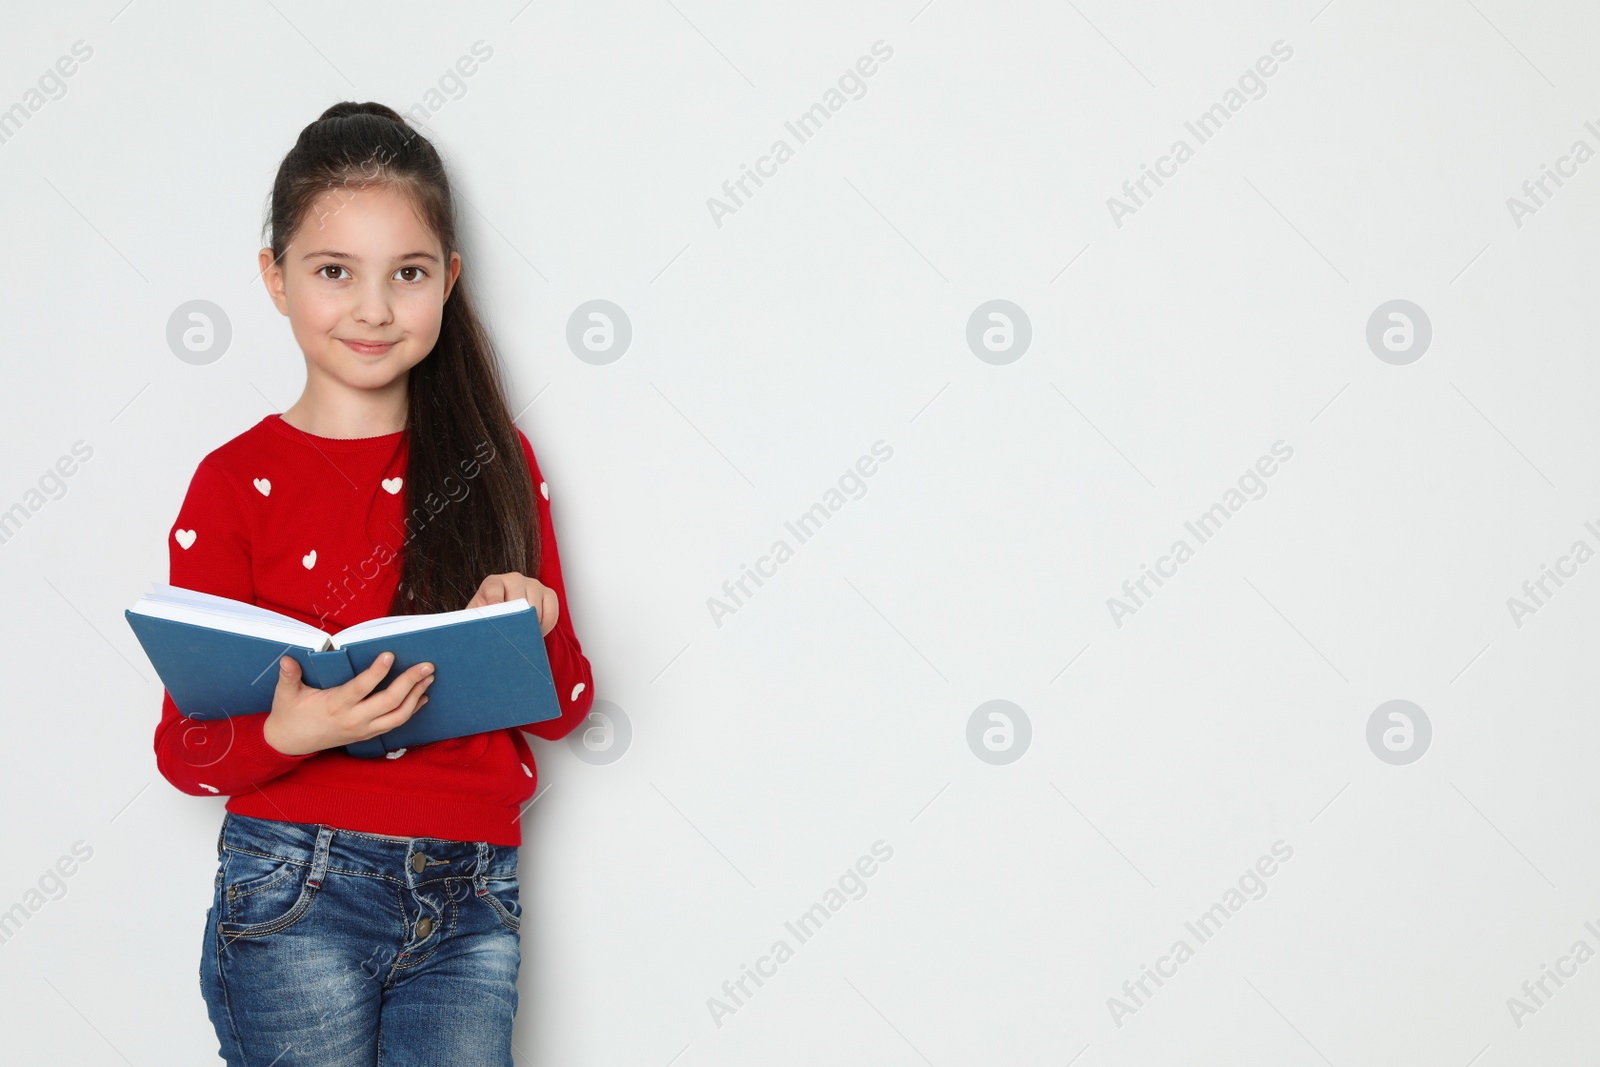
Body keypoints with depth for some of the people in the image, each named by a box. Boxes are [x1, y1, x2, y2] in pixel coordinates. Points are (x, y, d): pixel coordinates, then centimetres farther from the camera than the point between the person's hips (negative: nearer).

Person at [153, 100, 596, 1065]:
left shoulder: (496, 460, 7)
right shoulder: (238, 482, -1)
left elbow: (564, 710, 9)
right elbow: (183, 749, -1)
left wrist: (538, 627, -13)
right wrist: (285, 733, -22)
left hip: (471, 903, 2)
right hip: (297, 900, -2)